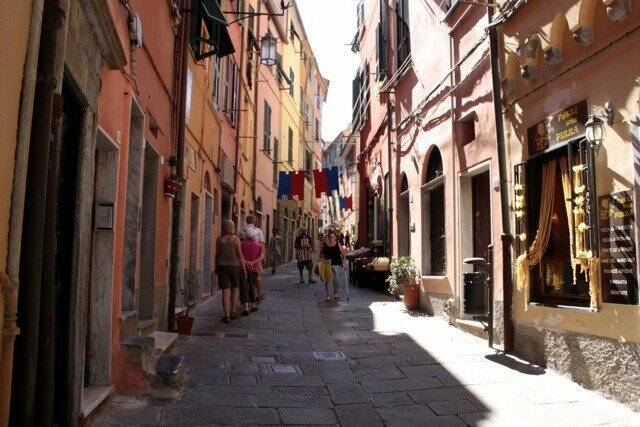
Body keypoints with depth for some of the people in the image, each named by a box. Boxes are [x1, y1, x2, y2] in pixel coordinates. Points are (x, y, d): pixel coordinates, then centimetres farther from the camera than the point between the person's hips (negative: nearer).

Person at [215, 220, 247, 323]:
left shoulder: (219, 239, -1)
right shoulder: (236, 239, -6)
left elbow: (217, 255, 5)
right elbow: (240, 255, -5)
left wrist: (216, 268, 17)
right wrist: (244, 268, 3)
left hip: (222, 267, 1)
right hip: (234, 266, -1)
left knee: (225, 292, -1)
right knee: (234, 291, 15)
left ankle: (227, 315, -4)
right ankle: (232, 313, 22)